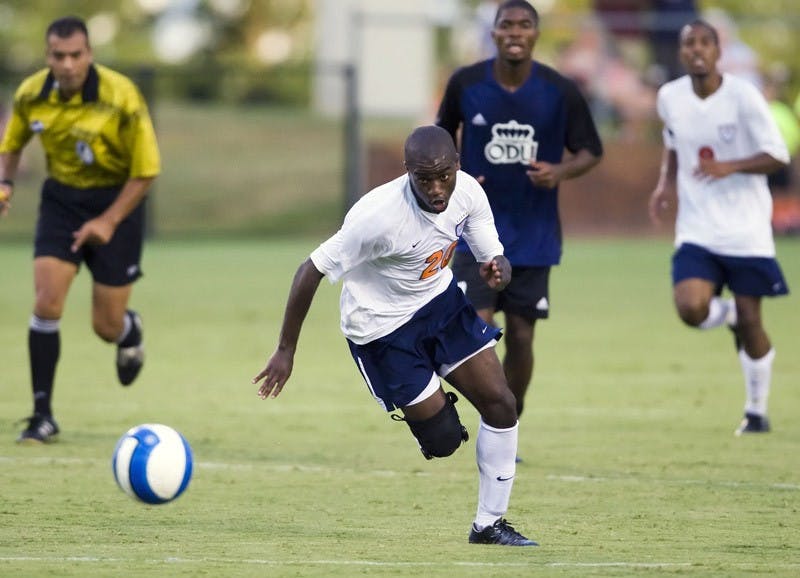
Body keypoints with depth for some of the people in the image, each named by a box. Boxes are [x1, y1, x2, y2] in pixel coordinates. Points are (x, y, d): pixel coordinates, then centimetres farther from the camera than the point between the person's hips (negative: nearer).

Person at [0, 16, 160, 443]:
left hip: (116, 201, -3)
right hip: (61, 199, 3)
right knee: (46, 304, -15)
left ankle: (130, 330, 40)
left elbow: (146, 169, -13)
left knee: (107, 327, 0)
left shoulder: (121, 97, -21)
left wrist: (110, 221, -19)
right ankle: (42, 416, -7)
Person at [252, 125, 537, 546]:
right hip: (383, 327, -6)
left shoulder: (468, 192, -16)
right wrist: (285, 351, -22)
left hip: (441, 299, 6)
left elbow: (494, 259, -3)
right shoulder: (379, 215, -34)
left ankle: (489, 524, 13)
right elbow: (311, 271, -26)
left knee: (500, 403, -2)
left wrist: (496, 271, -30)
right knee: (443, 440, -5)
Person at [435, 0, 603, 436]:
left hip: (534, 235, 1)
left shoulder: (560, 92, -7)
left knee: (520, 336, 5)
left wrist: (561, 171, -18)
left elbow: (590, 151, 3)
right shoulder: (465, 84, -6)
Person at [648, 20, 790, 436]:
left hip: (747, 229, -3)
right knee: (690, 308, -19)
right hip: (697, 228, 3)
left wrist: (731, 166, -26)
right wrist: (666, 182, 5)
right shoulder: (670, 98, 1)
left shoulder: (742, 96, -11)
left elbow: (777, 156, -10)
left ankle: (756, 411, 20)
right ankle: (728, 314, 19)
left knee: (750, 320, 0)